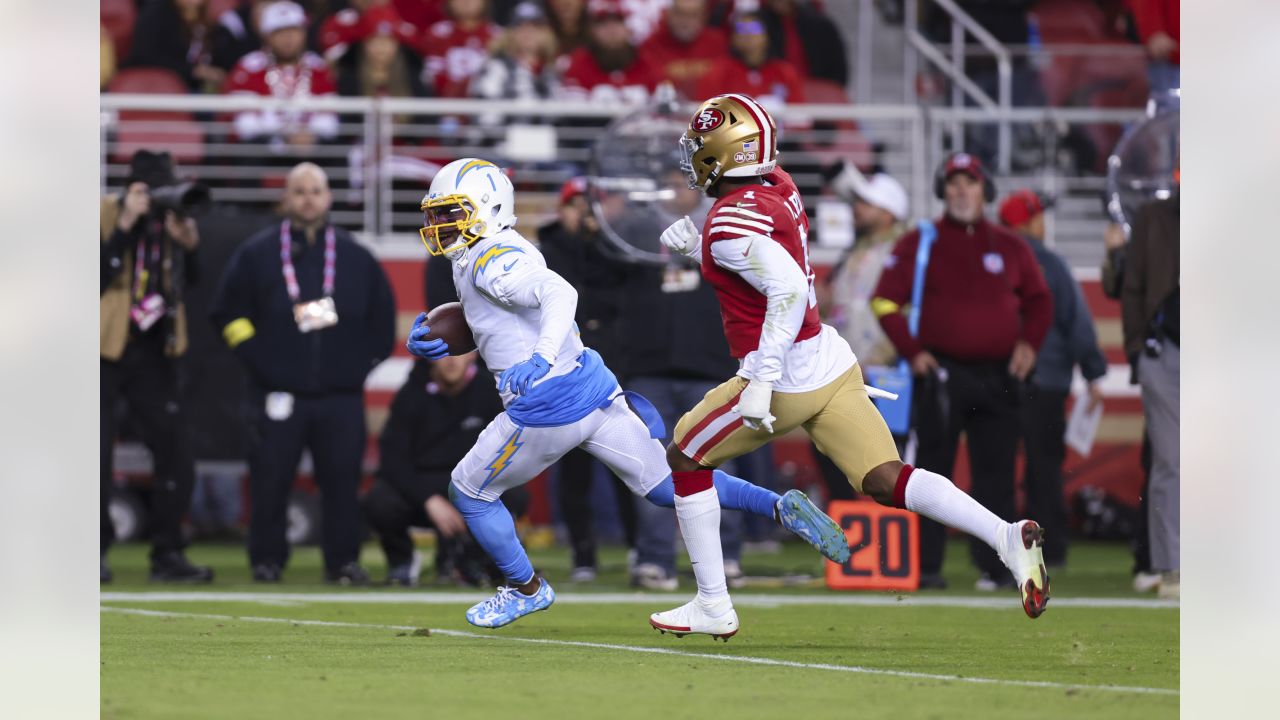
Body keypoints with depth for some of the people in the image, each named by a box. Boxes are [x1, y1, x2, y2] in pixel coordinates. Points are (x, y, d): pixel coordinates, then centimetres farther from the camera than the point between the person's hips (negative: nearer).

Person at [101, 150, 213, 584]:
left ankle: (168, 555, 7)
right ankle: (94, 552, 8)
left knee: (175, 457, 1)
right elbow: (97, 274, -22)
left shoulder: (170, 217, 6)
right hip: (106, 349, -5)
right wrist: (125, 225, -26)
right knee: (98, 455, -3)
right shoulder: (104, 215, -9)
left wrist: (188, 244, -10)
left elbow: (188, 282, 8)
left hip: (154, 350, 5)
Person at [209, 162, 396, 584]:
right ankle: (267, 560, 8)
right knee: (270, 481, -2)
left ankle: (344, 561, 5)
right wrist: (256, 356, 1)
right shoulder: (257, 254, 6)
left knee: (342, 479, -3)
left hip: (340, 394, 1)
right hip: (277, 392, -1)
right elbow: (228, 312, 9)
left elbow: (382, 315, 18)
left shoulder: (354, 257, 11)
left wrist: (362, 361, 8)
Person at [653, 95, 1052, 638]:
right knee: (885, 481, 0)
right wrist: (697, 249, 14)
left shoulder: (733, 220, -17)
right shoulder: (778, 188, 10)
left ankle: (712, 605, 14)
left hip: (787, 376, -8)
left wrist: (761, 381, -29)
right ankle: (1007, 537, -20)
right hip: (832, 363, 8)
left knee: (686, 459, 11)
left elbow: (789, 290, -29)